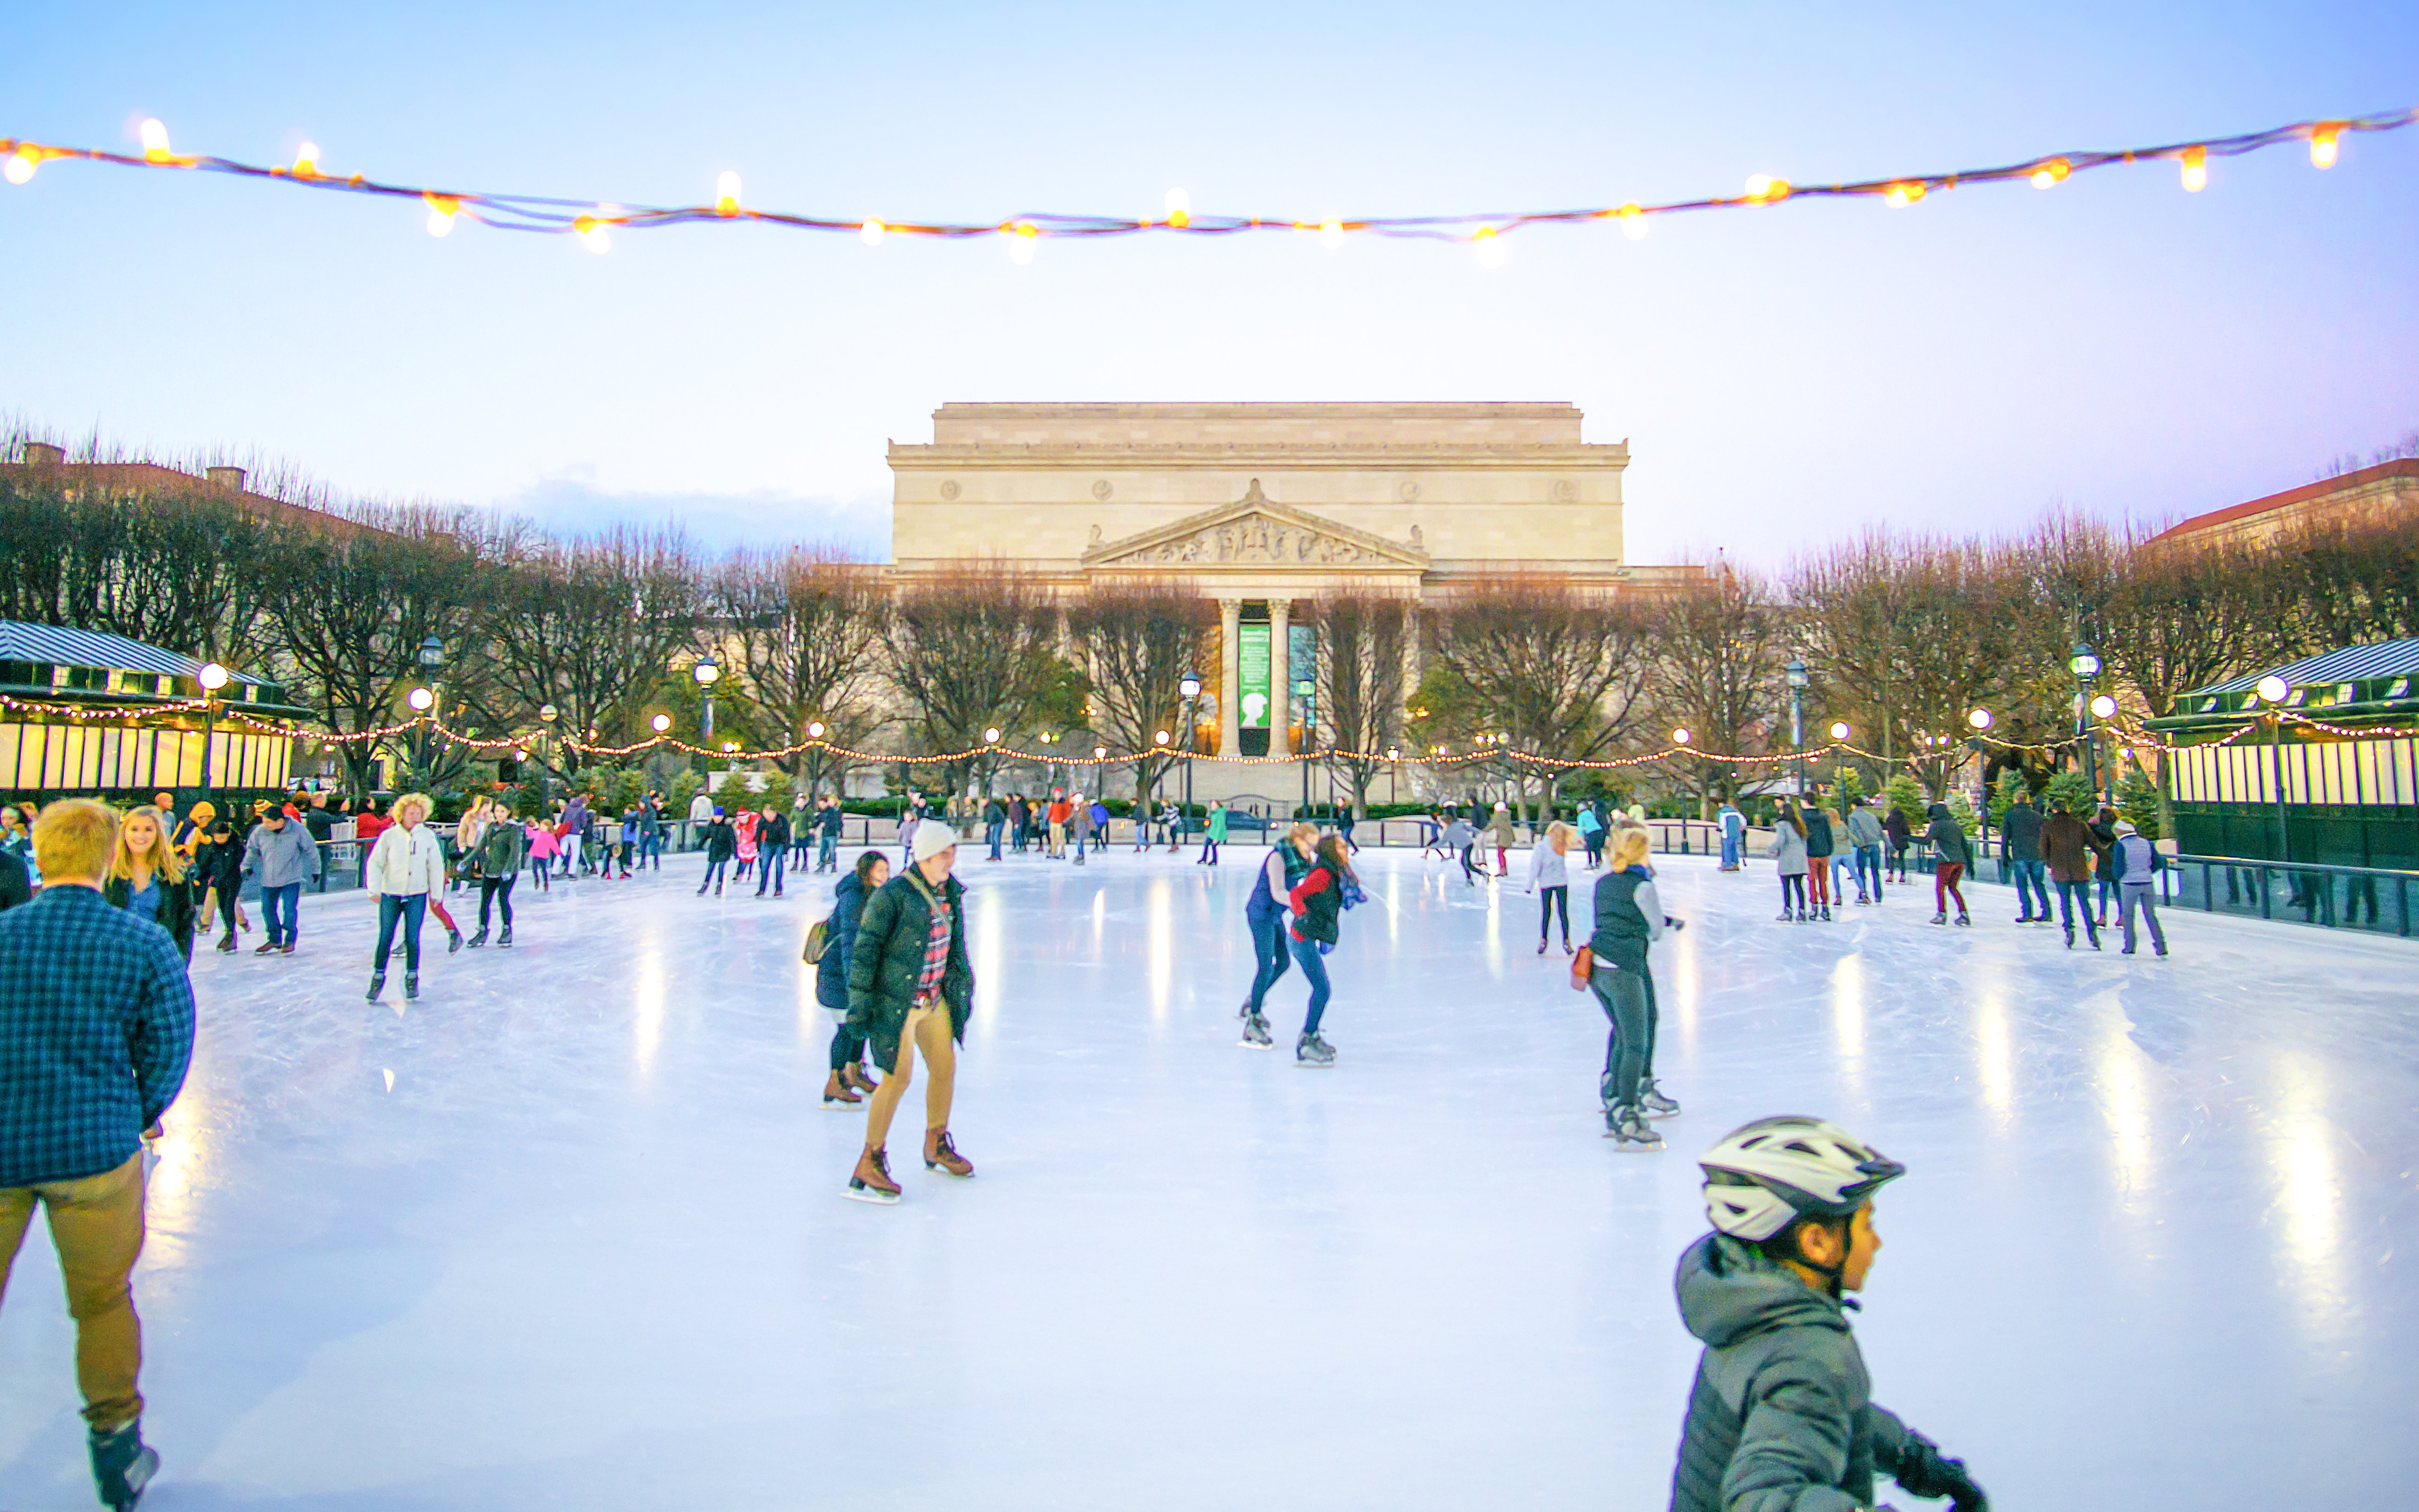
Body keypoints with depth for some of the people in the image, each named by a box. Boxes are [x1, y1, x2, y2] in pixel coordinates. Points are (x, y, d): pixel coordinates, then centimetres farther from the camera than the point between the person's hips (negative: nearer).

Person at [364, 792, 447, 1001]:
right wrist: (374, 890, -7)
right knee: (385, 938, 2)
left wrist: (436, 893, 7)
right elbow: (375, 863, 0)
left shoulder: (428, 836, -1)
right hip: (390, 895, 0)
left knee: (413, 938, 0)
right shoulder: (389, 836, -3)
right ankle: (378, 976, 17)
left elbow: (436, 866, 6)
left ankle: (412, 978, 15)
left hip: (417, 896, 0)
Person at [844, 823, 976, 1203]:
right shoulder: (893, 895, -19)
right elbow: (864, 948, -15)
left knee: (945, 1068, 14)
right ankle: (868, 1165, 4)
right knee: (899, 1077, -9)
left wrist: (962, 983, 21)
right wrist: (860, 1002, -14)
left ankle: (936, 1146, 36)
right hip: (897, 1000, -8)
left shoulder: (951, 890, 4)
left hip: (937, 998, 8)